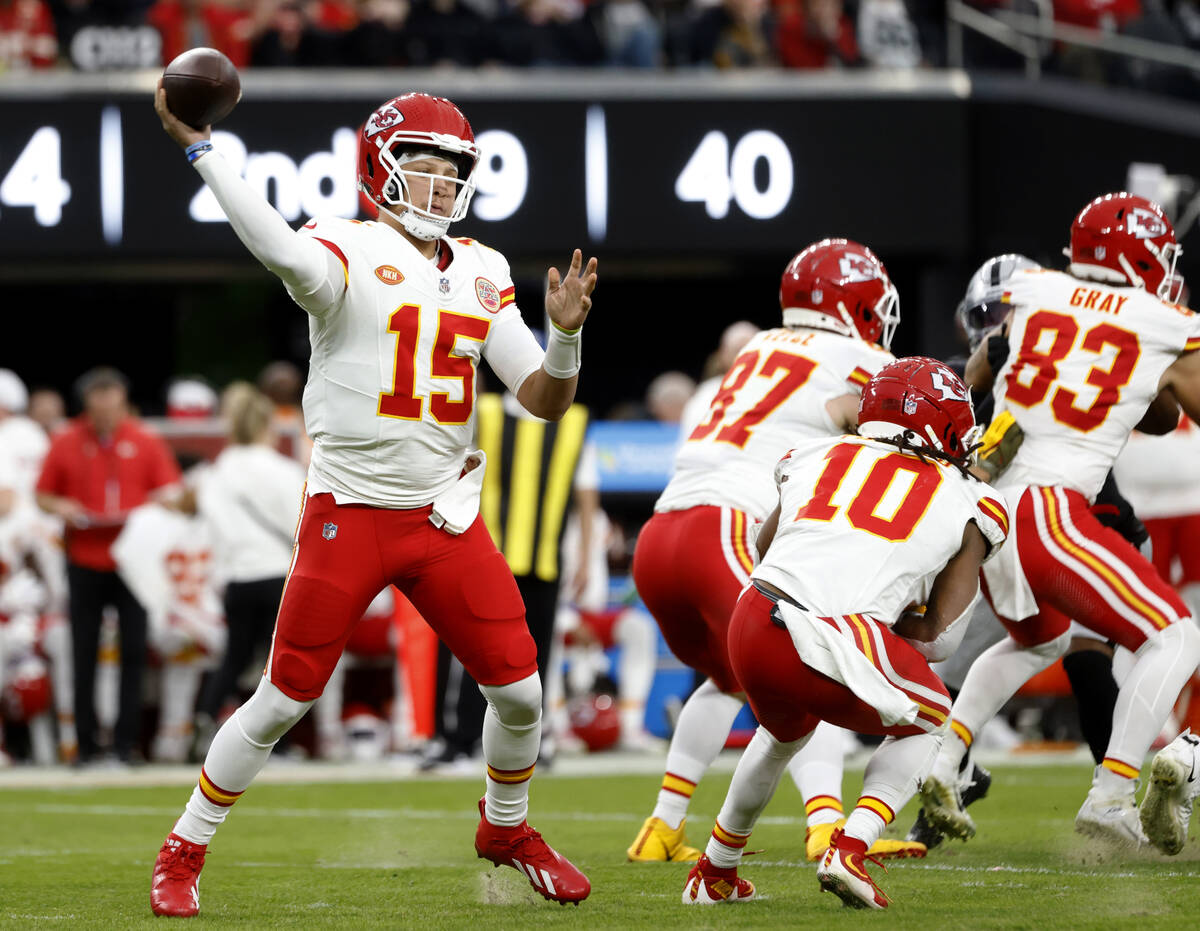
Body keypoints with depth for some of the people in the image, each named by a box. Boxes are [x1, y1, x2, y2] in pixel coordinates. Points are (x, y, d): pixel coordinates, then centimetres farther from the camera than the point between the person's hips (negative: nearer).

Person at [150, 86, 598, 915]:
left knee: (519, 690, 4)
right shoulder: (347, 251, -10)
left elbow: (546, 401, 7)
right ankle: (183, 855, 13)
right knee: (284, 700, -3)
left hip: (446, 513, 5)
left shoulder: (481, 274, 8)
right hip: (349, 513, -5)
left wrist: (565, 333, -13)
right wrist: (199, 148, -44)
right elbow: (284, 252, -36)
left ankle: (506, 829, 32)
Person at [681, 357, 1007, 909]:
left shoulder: (818, 457, 21)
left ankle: (714, 873, 46)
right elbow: (940, 639, 9)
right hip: (839, 649, -4)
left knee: (786, 729, 38)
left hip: (753, 628, 4)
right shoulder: (965, 507, 12)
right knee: (927, 724, 27)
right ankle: (849, 849, 7)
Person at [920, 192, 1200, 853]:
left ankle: (937, 763, 19)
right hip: (1050, 514, -6)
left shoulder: (1030, 294, 11)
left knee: (1038, 639, 31)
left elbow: (973, 383, 25)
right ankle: (1111, 797, -6)